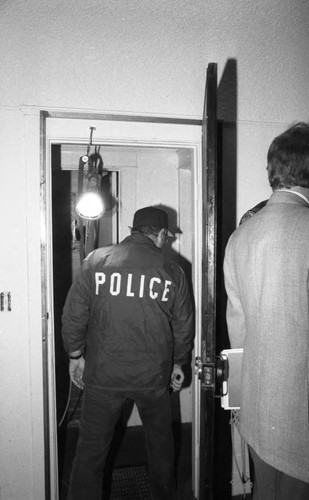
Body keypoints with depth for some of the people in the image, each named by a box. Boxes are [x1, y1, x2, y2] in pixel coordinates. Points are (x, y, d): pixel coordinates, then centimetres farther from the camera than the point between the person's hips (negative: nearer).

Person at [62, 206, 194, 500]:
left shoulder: (96, 261, -7)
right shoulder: (173, 271, -4)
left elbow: (73, 315, -5)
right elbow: (184, 326, 4)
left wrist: (75, 355, 9)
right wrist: (178, 363, 19)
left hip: (102, 375, -1)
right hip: (153, 376, 2)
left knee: (92, 447, 14)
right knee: (160, 441, 24)